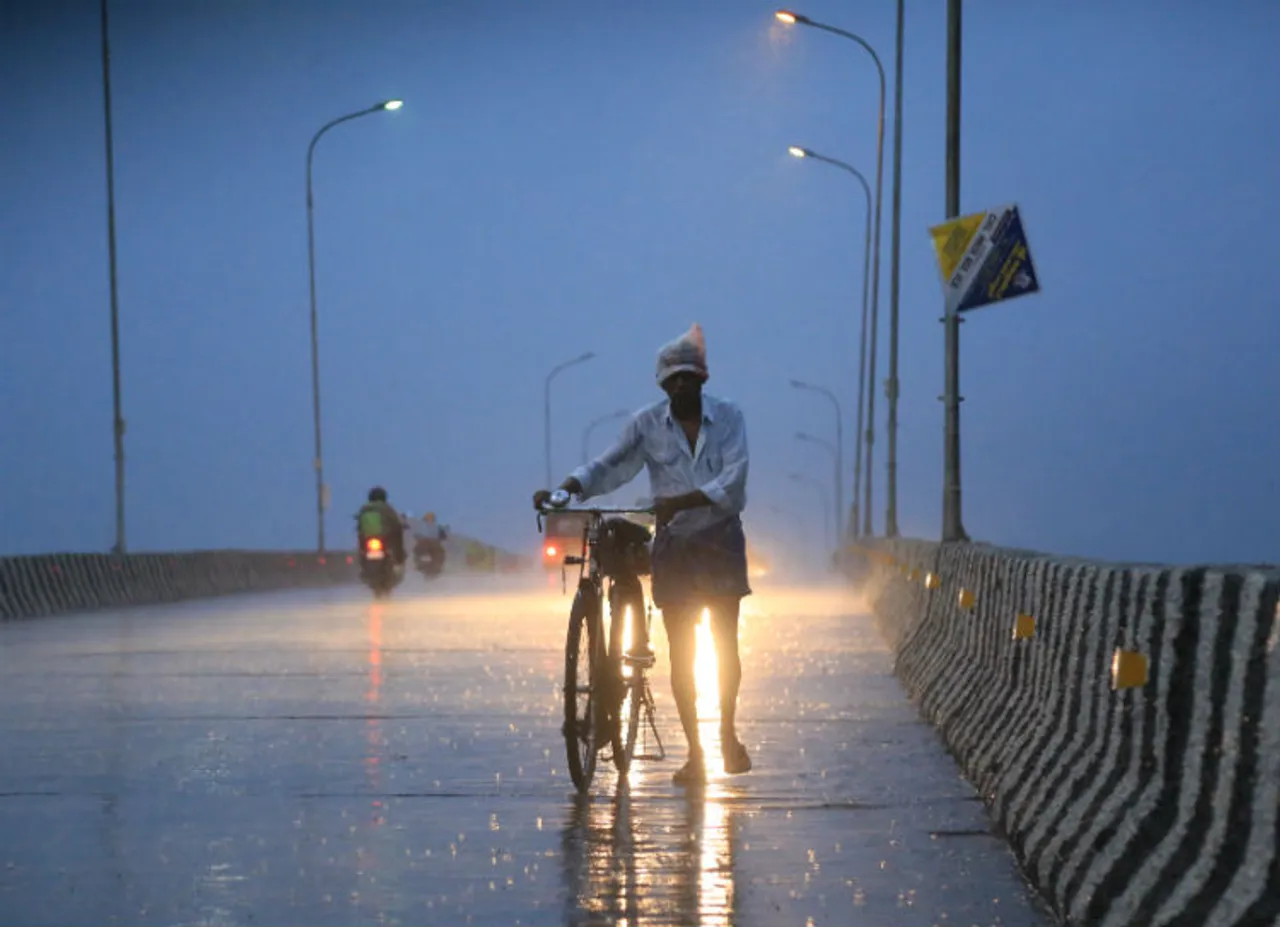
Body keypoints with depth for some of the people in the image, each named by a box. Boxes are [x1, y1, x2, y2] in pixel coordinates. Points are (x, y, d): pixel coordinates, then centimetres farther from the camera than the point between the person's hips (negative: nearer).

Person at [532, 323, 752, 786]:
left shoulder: (728, 417, -6)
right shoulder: (647, 423, -2)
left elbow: (731, 479, -17)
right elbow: (611, 466, -4)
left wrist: (680, 501, -31)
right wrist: (564, 489, -21)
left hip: (721, 539, -1)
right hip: (673, 544, 1)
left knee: (726, 643, 0)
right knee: (680, 651, 1)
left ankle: (728, 733, 23)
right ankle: (694, 753, 6)